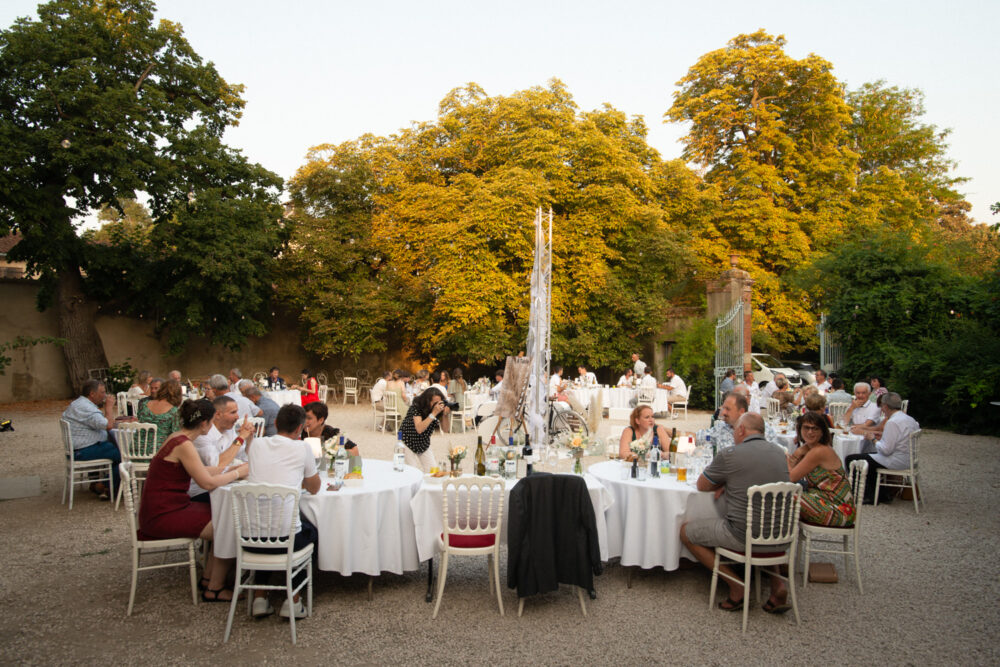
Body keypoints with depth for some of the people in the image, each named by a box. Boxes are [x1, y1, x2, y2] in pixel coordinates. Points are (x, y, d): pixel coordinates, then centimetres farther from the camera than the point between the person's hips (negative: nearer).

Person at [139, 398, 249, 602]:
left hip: (164, 509, 10)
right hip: (162, 517, -10)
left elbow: (201, 470, 17)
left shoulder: (177, 438, 9)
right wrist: (237, 473, -8)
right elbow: (208, 482, -22)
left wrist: (231, 469, 9)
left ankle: (208, 579, 18)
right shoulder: (184, 445, -22)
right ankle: (214, 589, 4)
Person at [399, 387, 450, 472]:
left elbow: (446, 430, -11)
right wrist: (434, 413, -40)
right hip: (408, 444, -4)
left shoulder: (439, 409, -13)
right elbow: (419, 429, -37)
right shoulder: (416, 407, -25)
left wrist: (446, 414, -29)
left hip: (424, 445, 4)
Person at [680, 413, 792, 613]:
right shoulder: (780, 454, 6)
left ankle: (736, 585, 6)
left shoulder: (729, 455, -12)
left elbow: (702, 486, 2)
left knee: (686, 531, 12)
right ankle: (777, 583, 20)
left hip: (744, 537, -6)